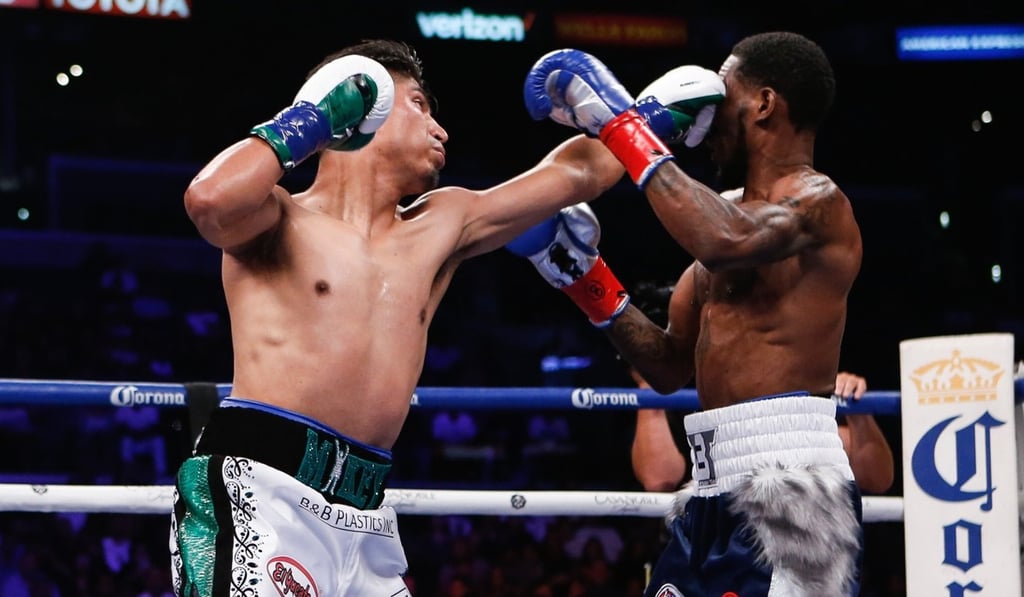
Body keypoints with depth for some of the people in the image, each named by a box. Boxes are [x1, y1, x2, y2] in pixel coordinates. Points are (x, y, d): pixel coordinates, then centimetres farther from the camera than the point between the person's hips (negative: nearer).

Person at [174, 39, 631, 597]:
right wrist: (310, 121, -7)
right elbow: (209, 201, -20)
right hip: (258, 492, -7)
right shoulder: (282, 220, 5)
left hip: (364, 521, 7)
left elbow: (577, 171, 34)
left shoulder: (441, 227, 22)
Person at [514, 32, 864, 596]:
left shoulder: (818, 202, -7)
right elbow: (670, 367, 24)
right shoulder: (738, 212, 20)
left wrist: (623, 127, -22)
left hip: (790, 491, -9)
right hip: (713, 492, 9)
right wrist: (586, 276, 15)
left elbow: (727, 241, -30)